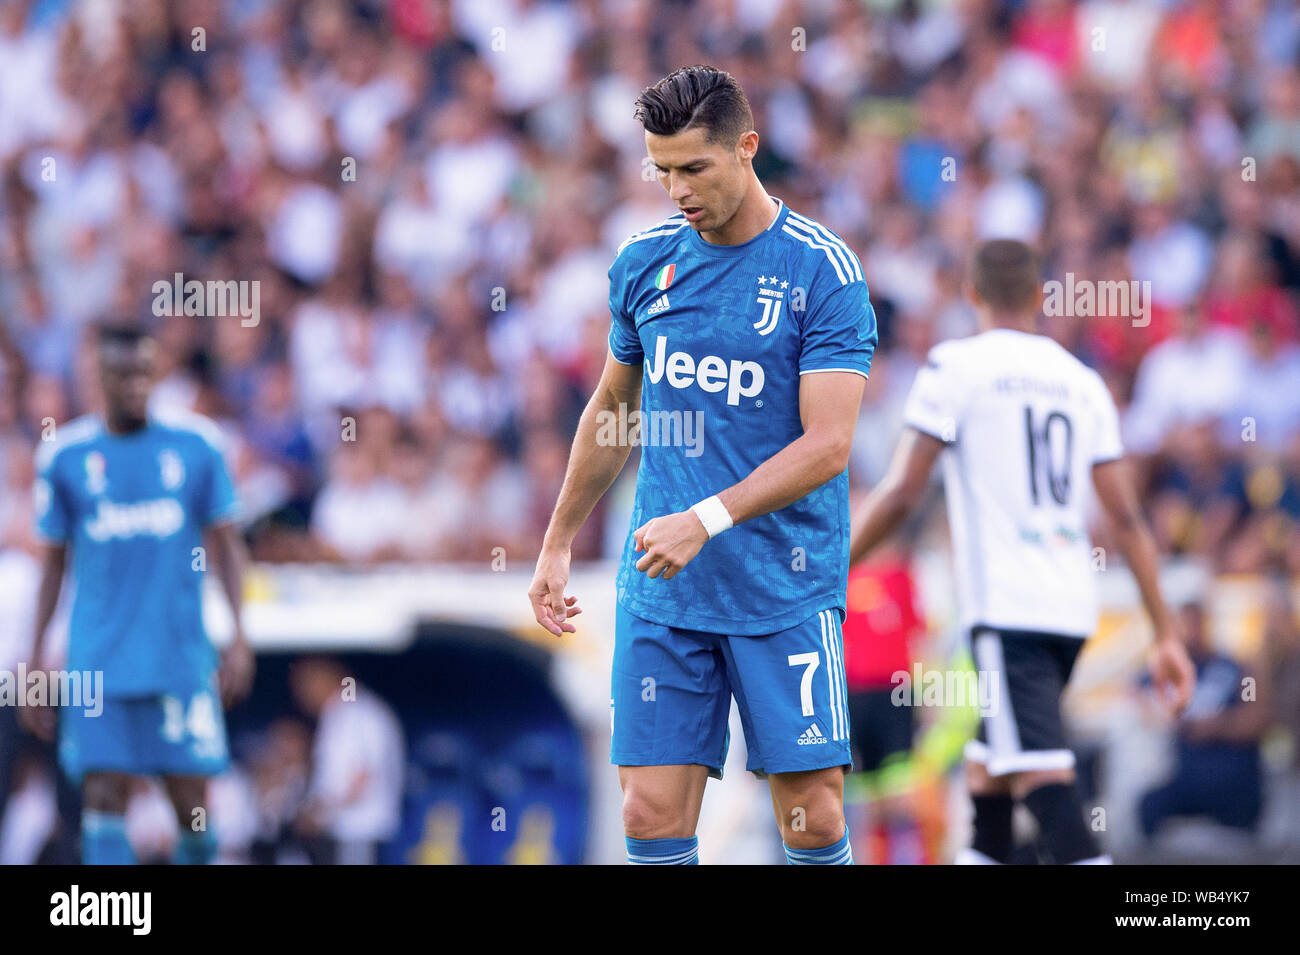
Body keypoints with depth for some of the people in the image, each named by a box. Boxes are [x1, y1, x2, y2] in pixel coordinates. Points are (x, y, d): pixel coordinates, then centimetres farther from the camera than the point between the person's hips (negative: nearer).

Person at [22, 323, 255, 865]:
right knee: (104, 799, -9)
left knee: (192, 807, 1)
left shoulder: (196, 443, 2)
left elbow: (225, 544, 8)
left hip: (182, 654, 0)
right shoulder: (64, 455, 3)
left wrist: (239, 637, 0)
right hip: (98, 661, 0)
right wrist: (38, 654, 6)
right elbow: (53, 560, 10)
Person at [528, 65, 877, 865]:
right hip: (662, 594, 4)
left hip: (788, 595, -4)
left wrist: (707, 519, -24)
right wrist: (558, 545, 22)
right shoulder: (644, 262, 7)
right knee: (653, 815, -3)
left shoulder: (823, 270, -8)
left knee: (813, 816, -4)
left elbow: (827, 444, -15)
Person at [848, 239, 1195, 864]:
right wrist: (1166, 634, 13)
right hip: (1073, 610, 7)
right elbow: (1127, 519, 11)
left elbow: (901, 491, -7)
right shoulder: (1082, 382, 14)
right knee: (985, 777, 20)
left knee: (1049, 794, -15)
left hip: (1006, 613, -7)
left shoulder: (956, 366, -2)